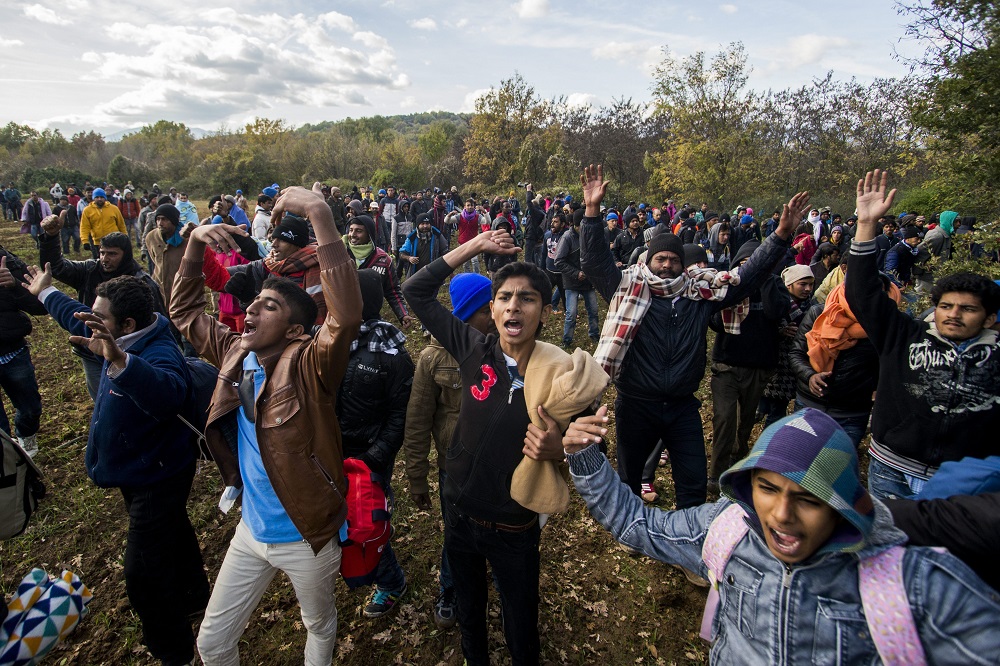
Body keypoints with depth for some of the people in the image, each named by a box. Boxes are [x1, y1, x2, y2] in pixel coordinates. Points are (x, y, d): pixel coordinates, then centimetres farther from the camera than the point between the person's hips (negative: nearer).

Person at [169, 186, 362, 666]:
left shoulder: (307, 365, -24)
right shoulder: (237, 352, -5)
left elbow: (346, 313, -44)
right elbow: (184, 311, 8)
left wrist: (319, 213, -47)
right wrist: (195, 243, -8)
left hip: (307, 536, -5)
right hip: (251, 530, 5)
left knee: (320, 627, 23)